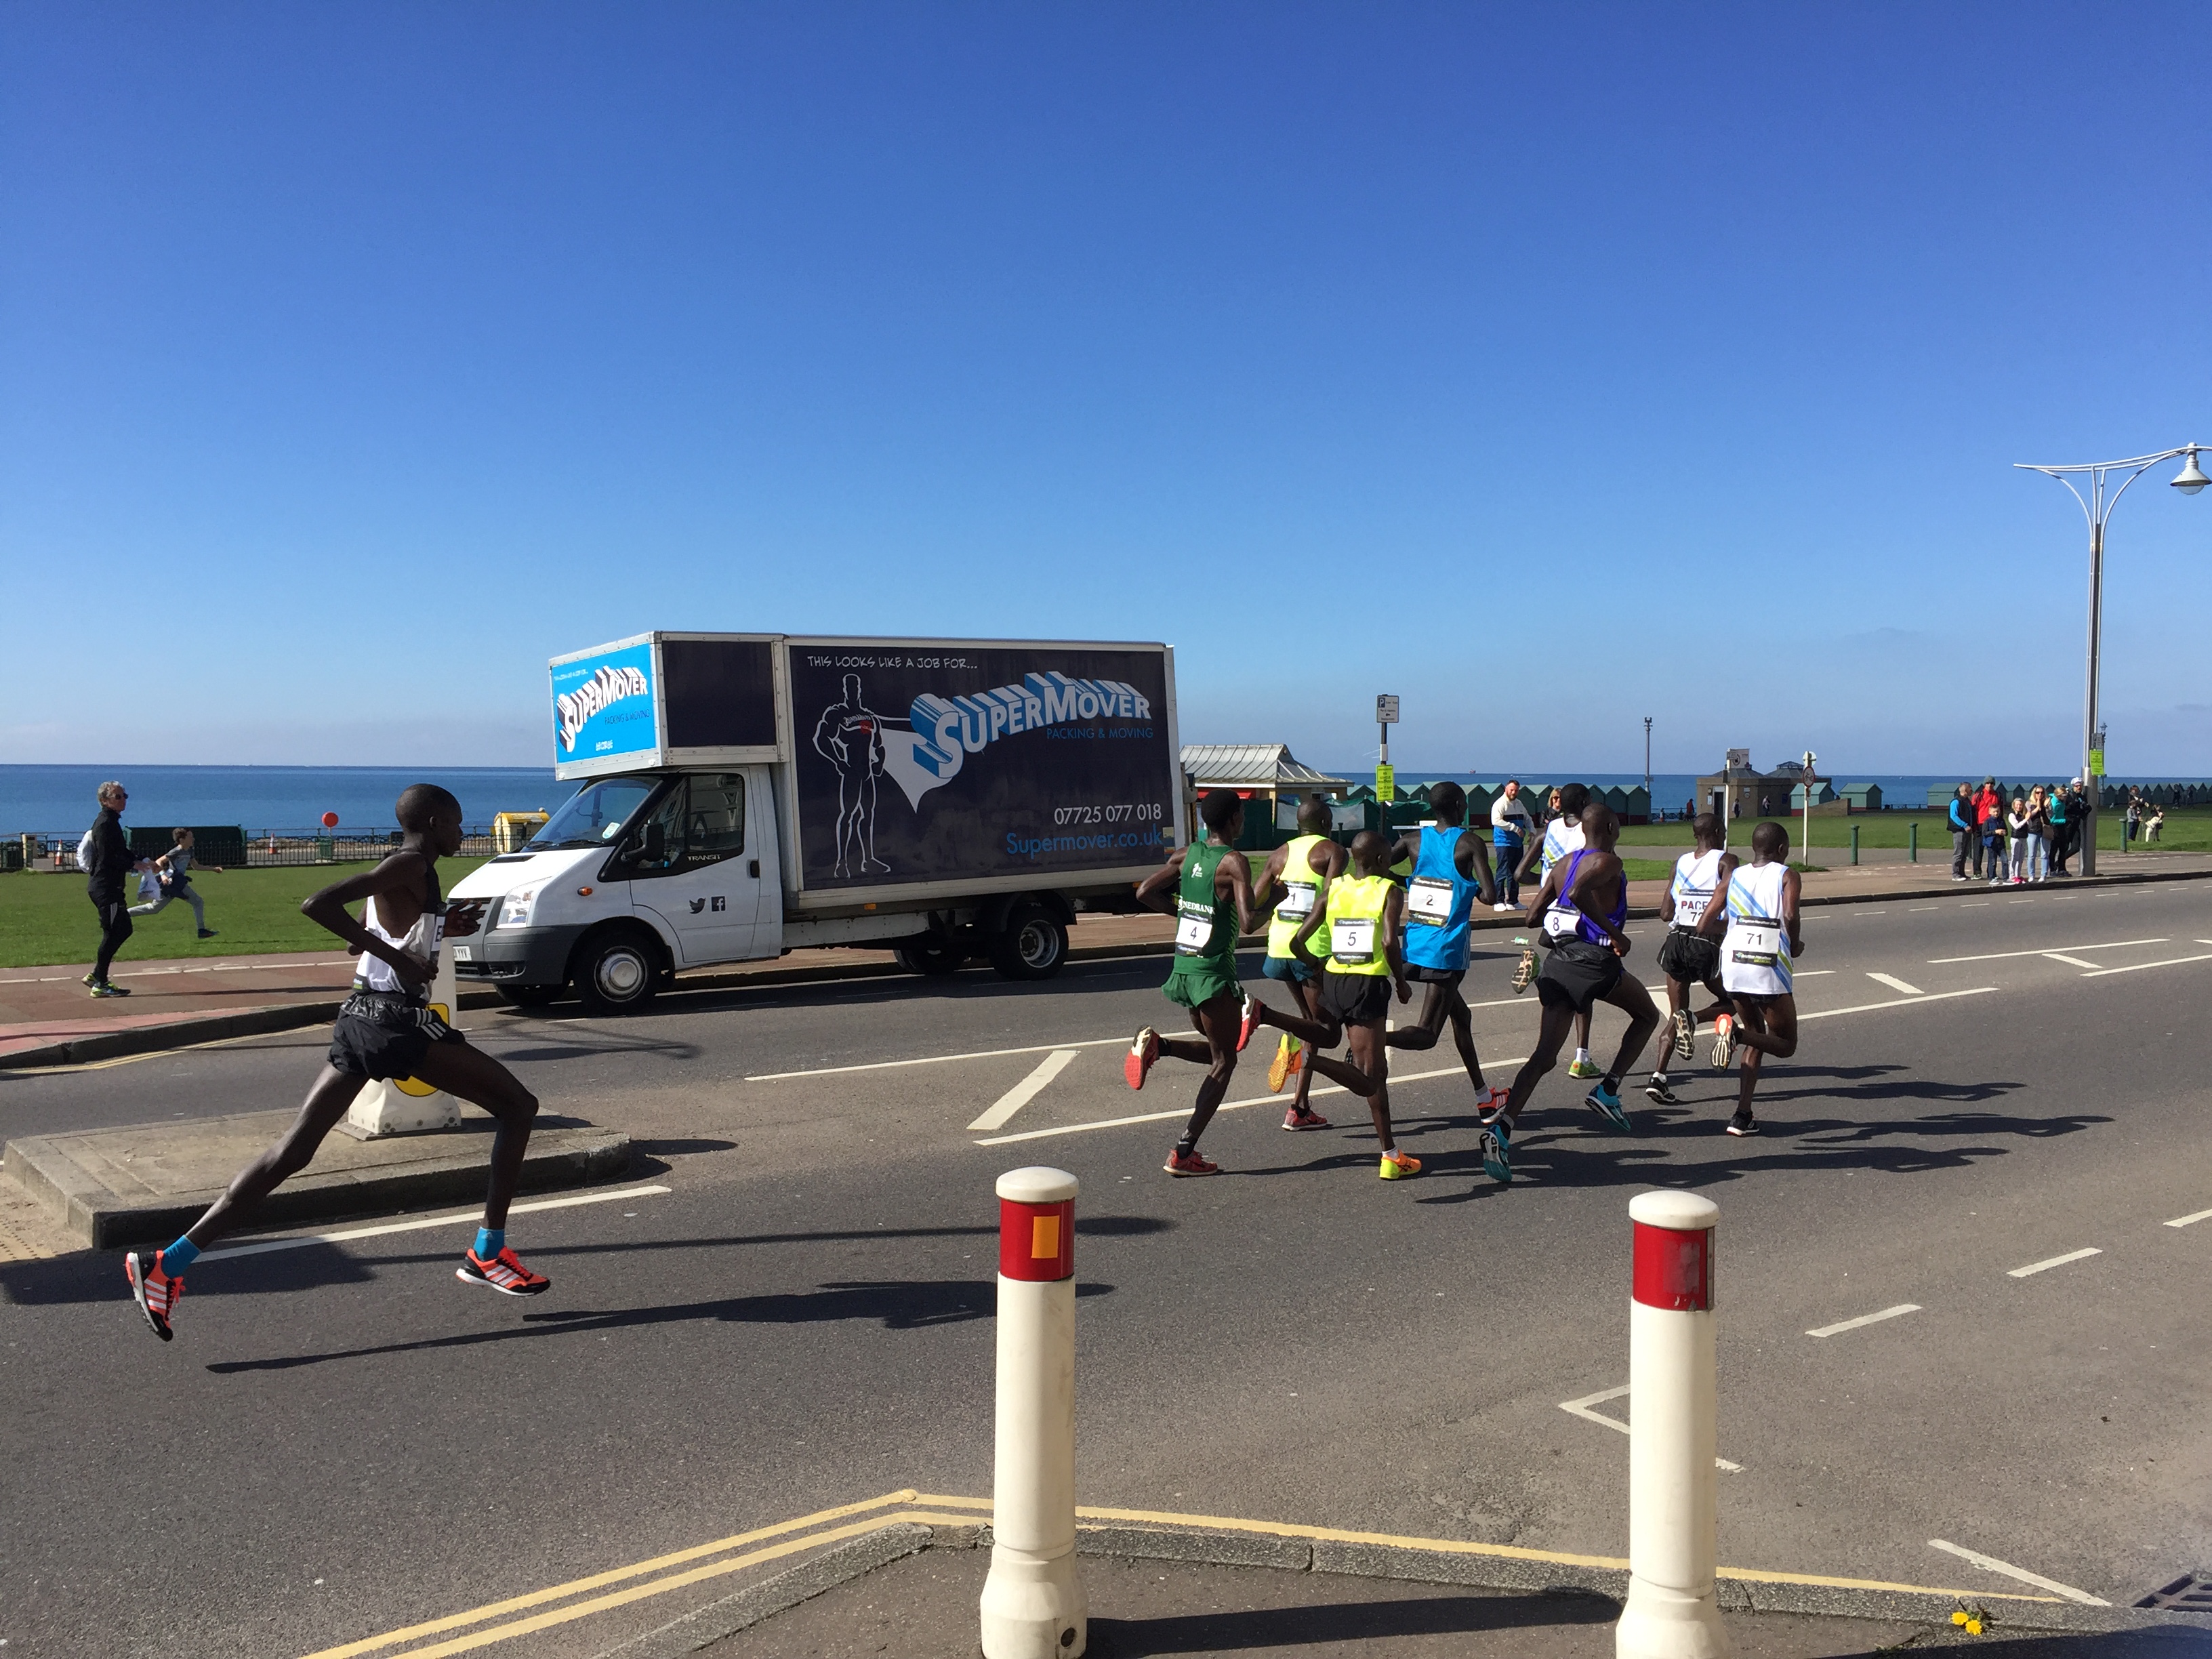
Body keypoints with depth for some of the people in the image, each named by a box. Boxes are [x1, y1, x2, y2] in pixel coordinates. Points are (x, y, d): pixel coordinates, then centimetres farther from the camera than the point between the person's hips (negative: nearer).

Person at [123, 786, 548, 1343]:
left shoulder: (397, 871, 19)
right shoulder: (413, 864, -9)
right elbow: (318, 904, -21)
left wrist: (441, 929, 24)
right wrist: (398, 957, -20)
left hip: (359, 1017, 9)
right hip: (397, 1019, -9)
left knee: (291, 1151, 8)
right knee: (518, 1105, 1)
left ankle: (169, 1263, 3)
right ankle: (487, 1252, 2)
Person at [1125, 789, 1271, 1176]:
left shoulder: (1186, 855, 6)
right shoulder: (1234, 862, -14)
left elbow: (1145, 892, 6)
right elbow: (1248, 923, -24)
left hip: (1182, 968, 7)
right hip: (1214, 972, -7)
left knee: (1217, 1050, 24)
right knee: (1224, 1062, 3)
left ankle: (1157, 1044, -2)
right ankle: (1183, 1154, -3)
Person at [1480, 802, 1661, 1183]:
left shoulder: (1563, 864, 15)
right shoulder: (1608, 863, -6)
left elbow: (1533, 916, 14)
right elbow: (1580, 893, -26)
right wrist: (1615, 933, -18)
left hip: (1558, 961, 6)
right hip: (1594, 961, -6)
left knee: (1545, 1056, 2)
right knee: (1647, 1015, 22)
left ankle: (1501, 1129, -16)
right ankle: (1607, 1091, 11)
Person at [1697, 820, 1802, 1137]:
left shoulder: (1734, 876, 15)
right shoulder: (1787, 876, 4)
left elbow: (1704, 926, 9)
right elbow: (1790, 915, -15)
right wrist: (1795, 947, 3)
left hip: (1733, 965, 5)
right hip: (1770, 968, -5)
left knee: (1757, 1038, 22)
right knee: (1785, 1044, 11)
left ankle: (1743, 1115, 10)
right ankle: (1736, 1032, -20)